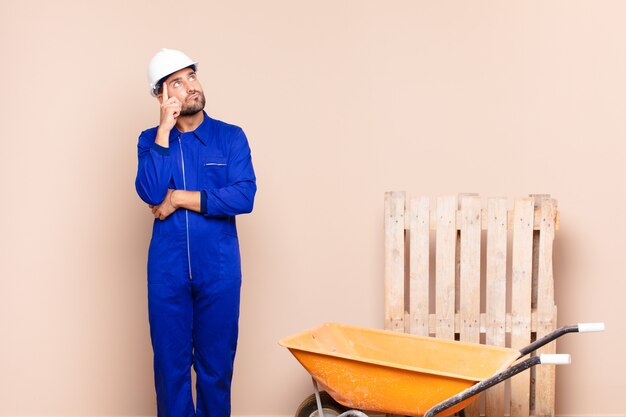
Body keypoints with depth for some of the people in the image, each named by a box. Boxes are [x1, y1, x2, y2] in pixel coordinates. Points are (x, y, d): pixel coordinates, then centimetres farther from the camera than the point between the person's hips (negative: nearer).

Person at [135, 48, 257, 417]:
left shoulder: (231, 137, 1)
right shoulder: (151, 139, 5)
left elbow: (244, 197, -13)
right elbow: (151, 192, -14)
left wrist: (180, 198, -12)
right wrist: (165, 129, -15)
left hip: (219, 268, -1)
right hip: (168, 269, 1)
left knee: (216, 362, 7)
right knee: (170, 362, 7)